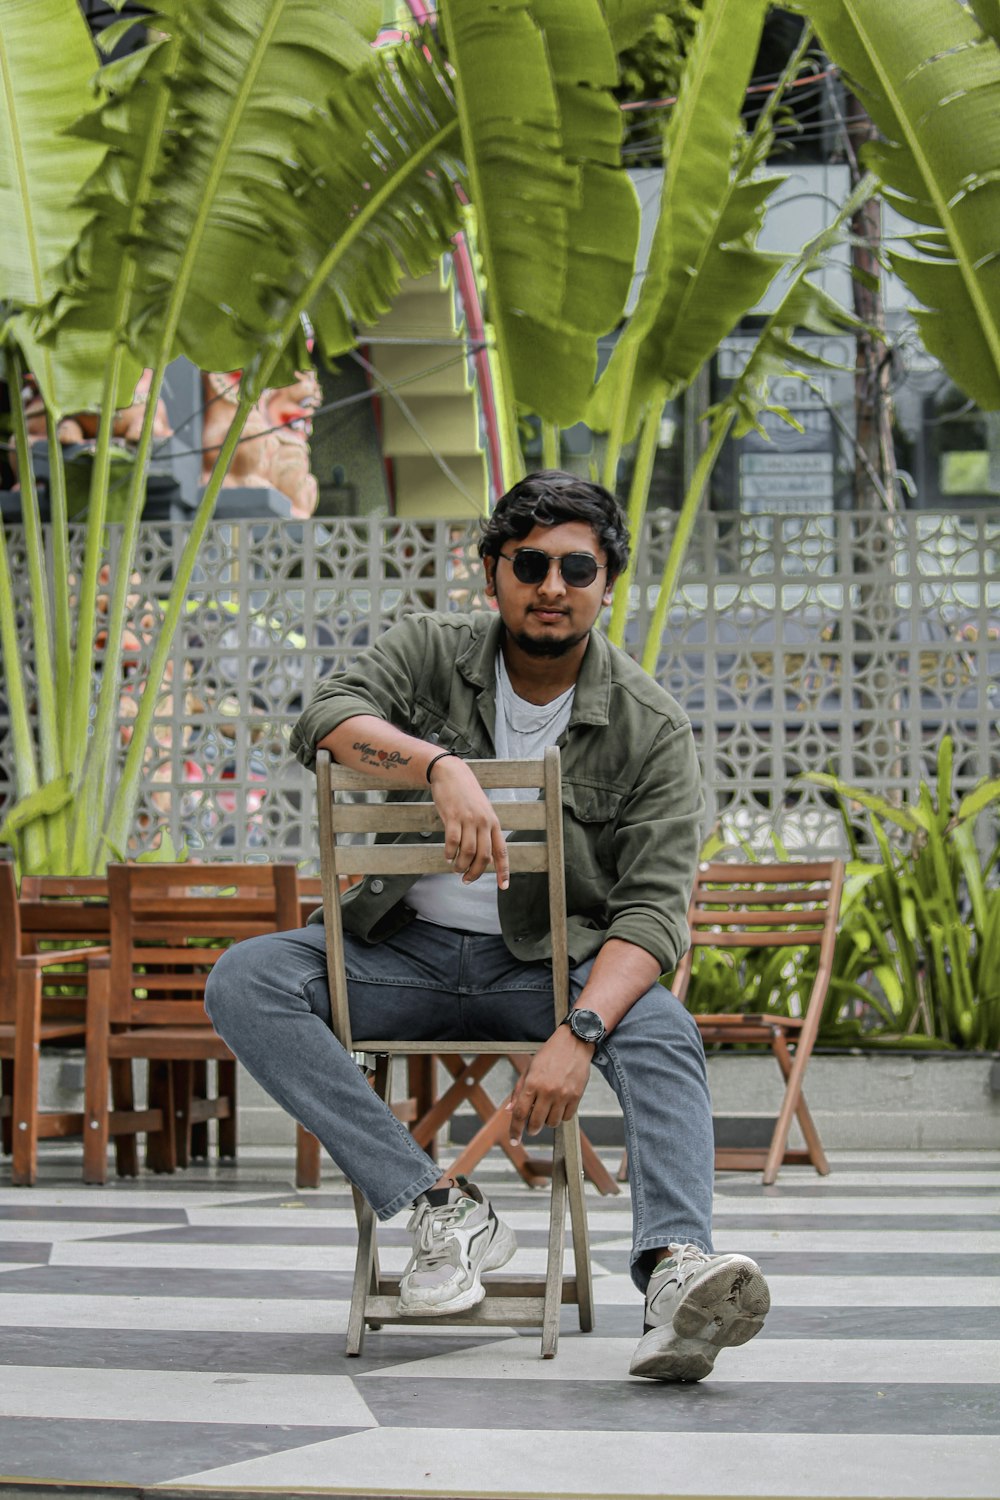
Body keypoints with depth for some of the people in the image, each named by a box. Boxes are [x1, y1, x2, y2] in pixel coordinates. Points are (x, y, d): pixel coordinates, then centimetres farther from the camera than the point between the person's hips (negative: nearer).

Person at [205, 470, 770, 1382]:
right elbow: (325, 721, -20)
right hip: (406, 951, 2)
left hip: (549, 964, -2)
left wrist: (579, 1032, -34)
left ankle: (676, 1272, -55)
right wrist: (442, 767, -40)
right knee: (244, 982, -24)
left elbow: (654, 908, -16)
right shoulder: (431, 652, -1)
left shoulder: (652, 728, -7)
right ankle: (442, 1207, -31)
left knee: (661, 1030, -33)